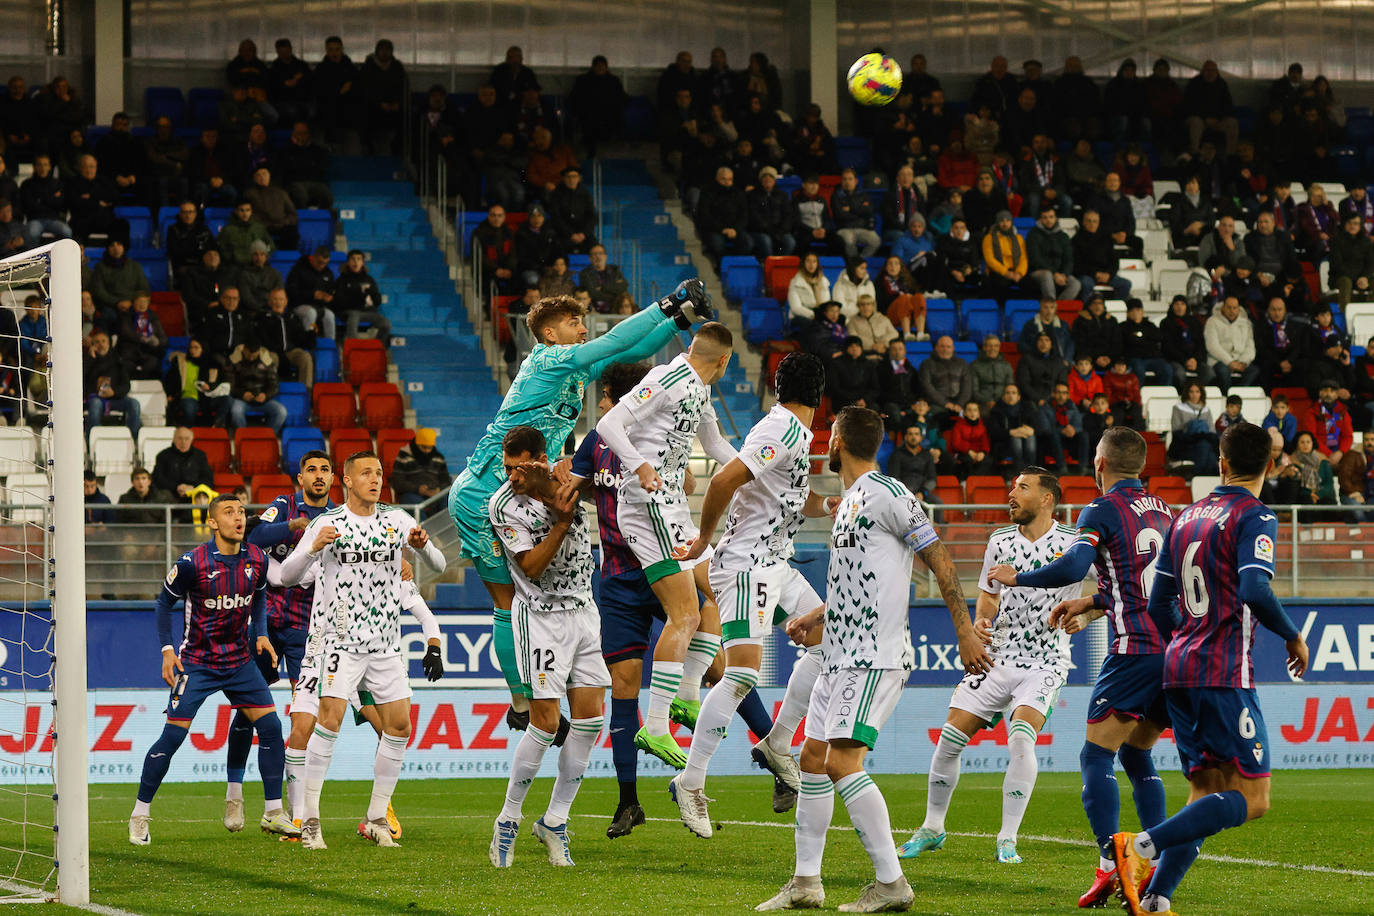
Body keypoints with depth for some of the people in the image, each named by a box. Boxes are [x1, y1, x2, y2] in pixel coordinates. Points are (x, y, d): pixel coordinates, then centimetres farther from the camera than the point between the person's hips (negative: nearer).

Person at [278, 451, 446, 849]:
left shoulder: (396, 520, 8)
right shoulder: (328, 524, -2)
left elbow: (438, 566, 8)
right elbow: (288, 575, -8)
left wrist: (422, 545, -14)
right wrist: (313, 548, -27)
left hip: (387, 643, 5)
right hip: (342, 638, -4)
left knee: (400, 725, -1)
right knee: (330, 718, -18)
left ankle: (376, 818, 9)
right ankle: (309, 819, -14)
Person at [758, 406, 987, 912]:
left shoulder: (886, 495, -11)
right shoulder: (848, 502, 19)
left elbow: (941, 563, -11)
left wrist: (966, 636, -13)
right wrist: (813, 619, 23)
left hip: (876, 655, -10)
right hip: (841, 656, 10)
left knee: (842, 762, -17)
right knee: (812, 759, 10)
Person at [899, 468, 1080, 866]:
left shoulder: (1072, 543, -4)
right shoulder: (1000, 541, 7)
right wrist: (980, 623, -2)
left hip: (1044, 662, -4)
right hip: (997, 656, 4)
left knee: (1021, 738, -25)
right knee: (950, 738, -3)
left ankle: (1007, 839, -13)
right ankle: (932, 827, 18)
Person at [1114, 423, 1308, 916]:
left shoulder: (1187, 516, 15)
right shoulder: (1254, 517, -7)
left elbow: (1159, 604, 17)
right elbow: (1255, 591, -22)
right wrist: (1293, 636, -6)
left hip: (1180, 669, 8)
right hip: (1226, 672, -8)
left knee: (1205, 794, 11)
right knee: (1251, 797, -8)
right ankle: (1141, 846, -24)